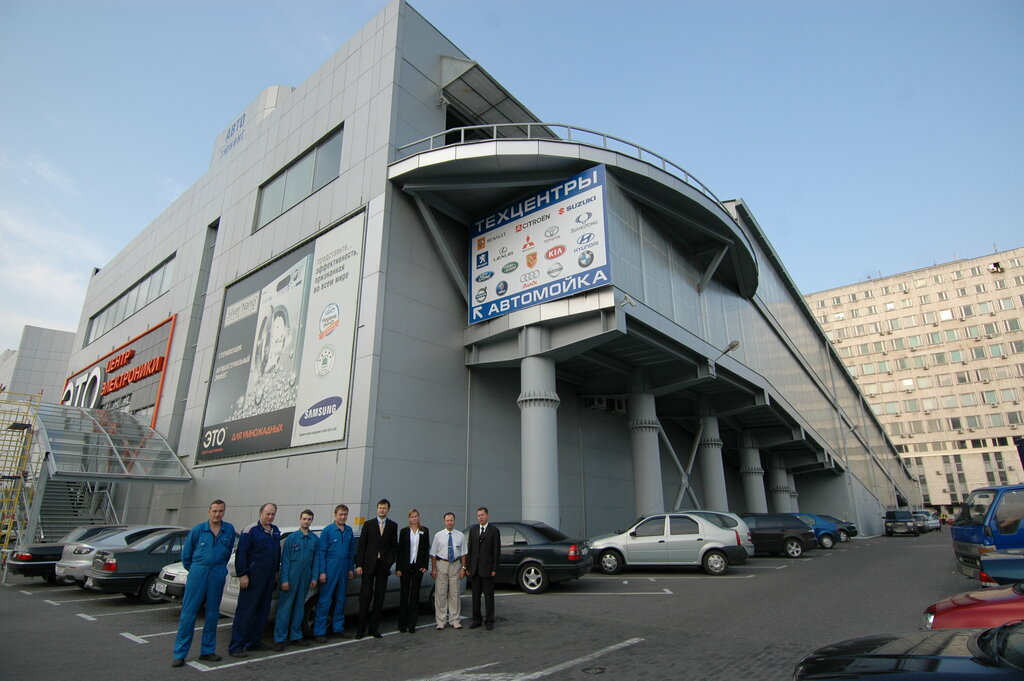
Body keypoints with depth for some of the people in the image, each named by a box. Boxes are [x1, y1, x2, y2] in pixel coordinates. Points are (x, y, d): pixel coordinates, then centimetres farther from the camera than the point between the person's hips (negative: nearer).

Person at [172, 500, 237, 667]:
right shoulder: (198, 530, -3)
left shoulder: (229, 530, 1)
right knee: (188, 613, -1)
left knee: (212, 614, 8)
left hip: (218, 575, 2)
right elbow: (185, 555, 7)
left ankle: (207, 651, 19)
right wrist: (194, 570, 12)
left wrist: (219, 568, 12)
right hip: (198, 573, -2)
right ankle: (179, 654, 8)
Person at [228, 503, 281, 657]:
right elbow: (241, 553, -13)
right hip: (253, 578, -7)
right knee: (245, 611, -5)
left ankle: (254, 642, 22)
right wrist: (242, 575, -16)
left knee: (263, 612, 11)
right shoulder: (251, 530, -11)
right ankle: (236, 646, 2)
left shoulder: (275, 531, 12)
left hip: (269, 578, 7)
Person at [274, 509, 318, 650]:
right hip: (291, 577, -3)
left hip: (305, 579, 3)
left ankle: (296, 636, 22)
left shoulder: (315, 539, 5)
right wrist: (284, 579, -10)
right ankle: (279, 639, 6)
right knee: (285, 607, -2)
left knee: (299, 607, 12)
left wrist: (314, 577, 3)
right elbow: (285, 559, -5)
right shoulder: (291, 538, -4)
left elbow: (316, 559, 8)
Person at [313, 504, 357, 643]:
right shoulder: (327, 530, -7)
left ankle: (338, 628, 24)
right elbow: (321, 552, -7)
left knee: (340, 600, 12)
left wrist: (350, 568, 10)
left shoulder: (349, 531, 6)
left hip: (344, 571, 5)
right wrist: (322, 572, -11)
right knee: (325, 601, -2)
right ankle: (319, 632, 6)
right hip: (330, 571, -5)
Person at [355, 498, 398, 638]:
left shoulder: (393, 526, 7)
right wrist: (359, 564, -6)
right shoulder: (368, 524, 4)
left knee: (379, 598, 6)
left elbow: (394, 546, 6)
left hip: (384, 565, 1)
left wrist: (390, 561, -6)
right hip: (369, 564, -1)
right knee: (365, 596, 2)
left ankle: (374, 628, 16)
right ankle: (361, 628, 11)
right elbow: (361, 545, 1)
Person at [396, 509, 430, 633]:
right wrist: (398, 568, -4)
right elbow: (399, 549, 1)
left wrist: (425, 565, -4)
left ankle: (411, 624, 10)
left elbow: (426, 549, 5)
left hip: (418, 566, 1)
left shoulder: (424, 531, 5)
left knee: (415, 594, 4)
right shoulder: (404, 531, 2)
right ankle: (402, 624, 13)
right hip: (405, 566, -1)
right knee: (404, 593, 5)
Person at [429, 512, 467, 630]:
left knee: (454, 594, 6)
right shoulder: (438, 535, 0)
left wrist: (463, 567, 0)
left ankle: (454, 620, 17)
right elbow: (433, 553, 1)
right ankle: (441, 621, 11)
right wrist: (433, 569, -5)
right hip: (441, 564, -1)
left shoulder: (461, 536, 4)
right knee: (440, 594, 1)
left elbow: (463, 553, 7)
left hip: (455, 565, 1)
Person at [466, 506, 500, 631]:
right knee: (475, 596, 11)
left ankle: (489, 621, 14)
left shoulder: (494, 531, -4)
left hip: (487, 569, -4)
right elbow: (469, 549, 8)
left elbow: (496, 551, -5)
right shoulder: (473, 530, 8)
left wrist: (494, 569, -9)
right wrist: (467, 566, 4)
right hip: (474, 569, 4)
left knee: (489, 596, 4)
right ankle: (477, 620, 22)